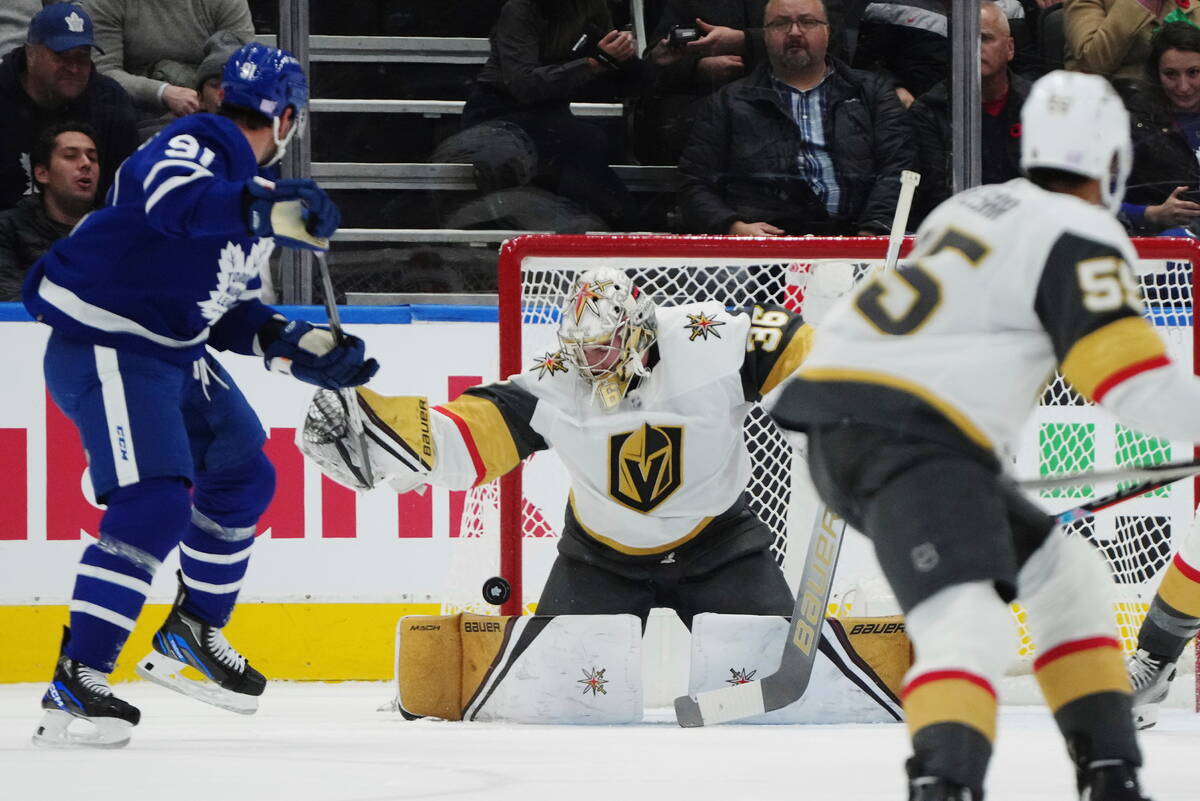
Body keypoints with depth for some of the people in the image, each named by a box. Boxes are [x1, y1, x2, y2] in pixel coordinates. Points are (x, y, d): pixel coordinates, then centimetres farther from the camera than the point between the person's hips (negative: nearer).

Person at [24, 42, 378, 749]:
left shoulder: (249, 187, 16)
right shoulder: (199, 146, -16)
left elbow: (230, 309, 20)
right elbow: (171, 199, -41)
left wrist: (302, 349, 9)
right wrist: (269, 212, -52)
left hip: (173, 351, 11)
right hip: (102, 344, -11)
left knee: (245, 477, 19)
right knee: (154, 504, -22)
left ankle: (191, 638, 32)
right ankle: (75, 684, -22)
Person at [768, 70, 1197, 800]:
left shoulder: (974, 208, 19)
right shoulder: (1080, 237, -6)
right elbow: (1136, 384, -13)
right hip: (908, 439, -9)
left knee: (1065, 574, 20)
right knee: (970, 626, -27)